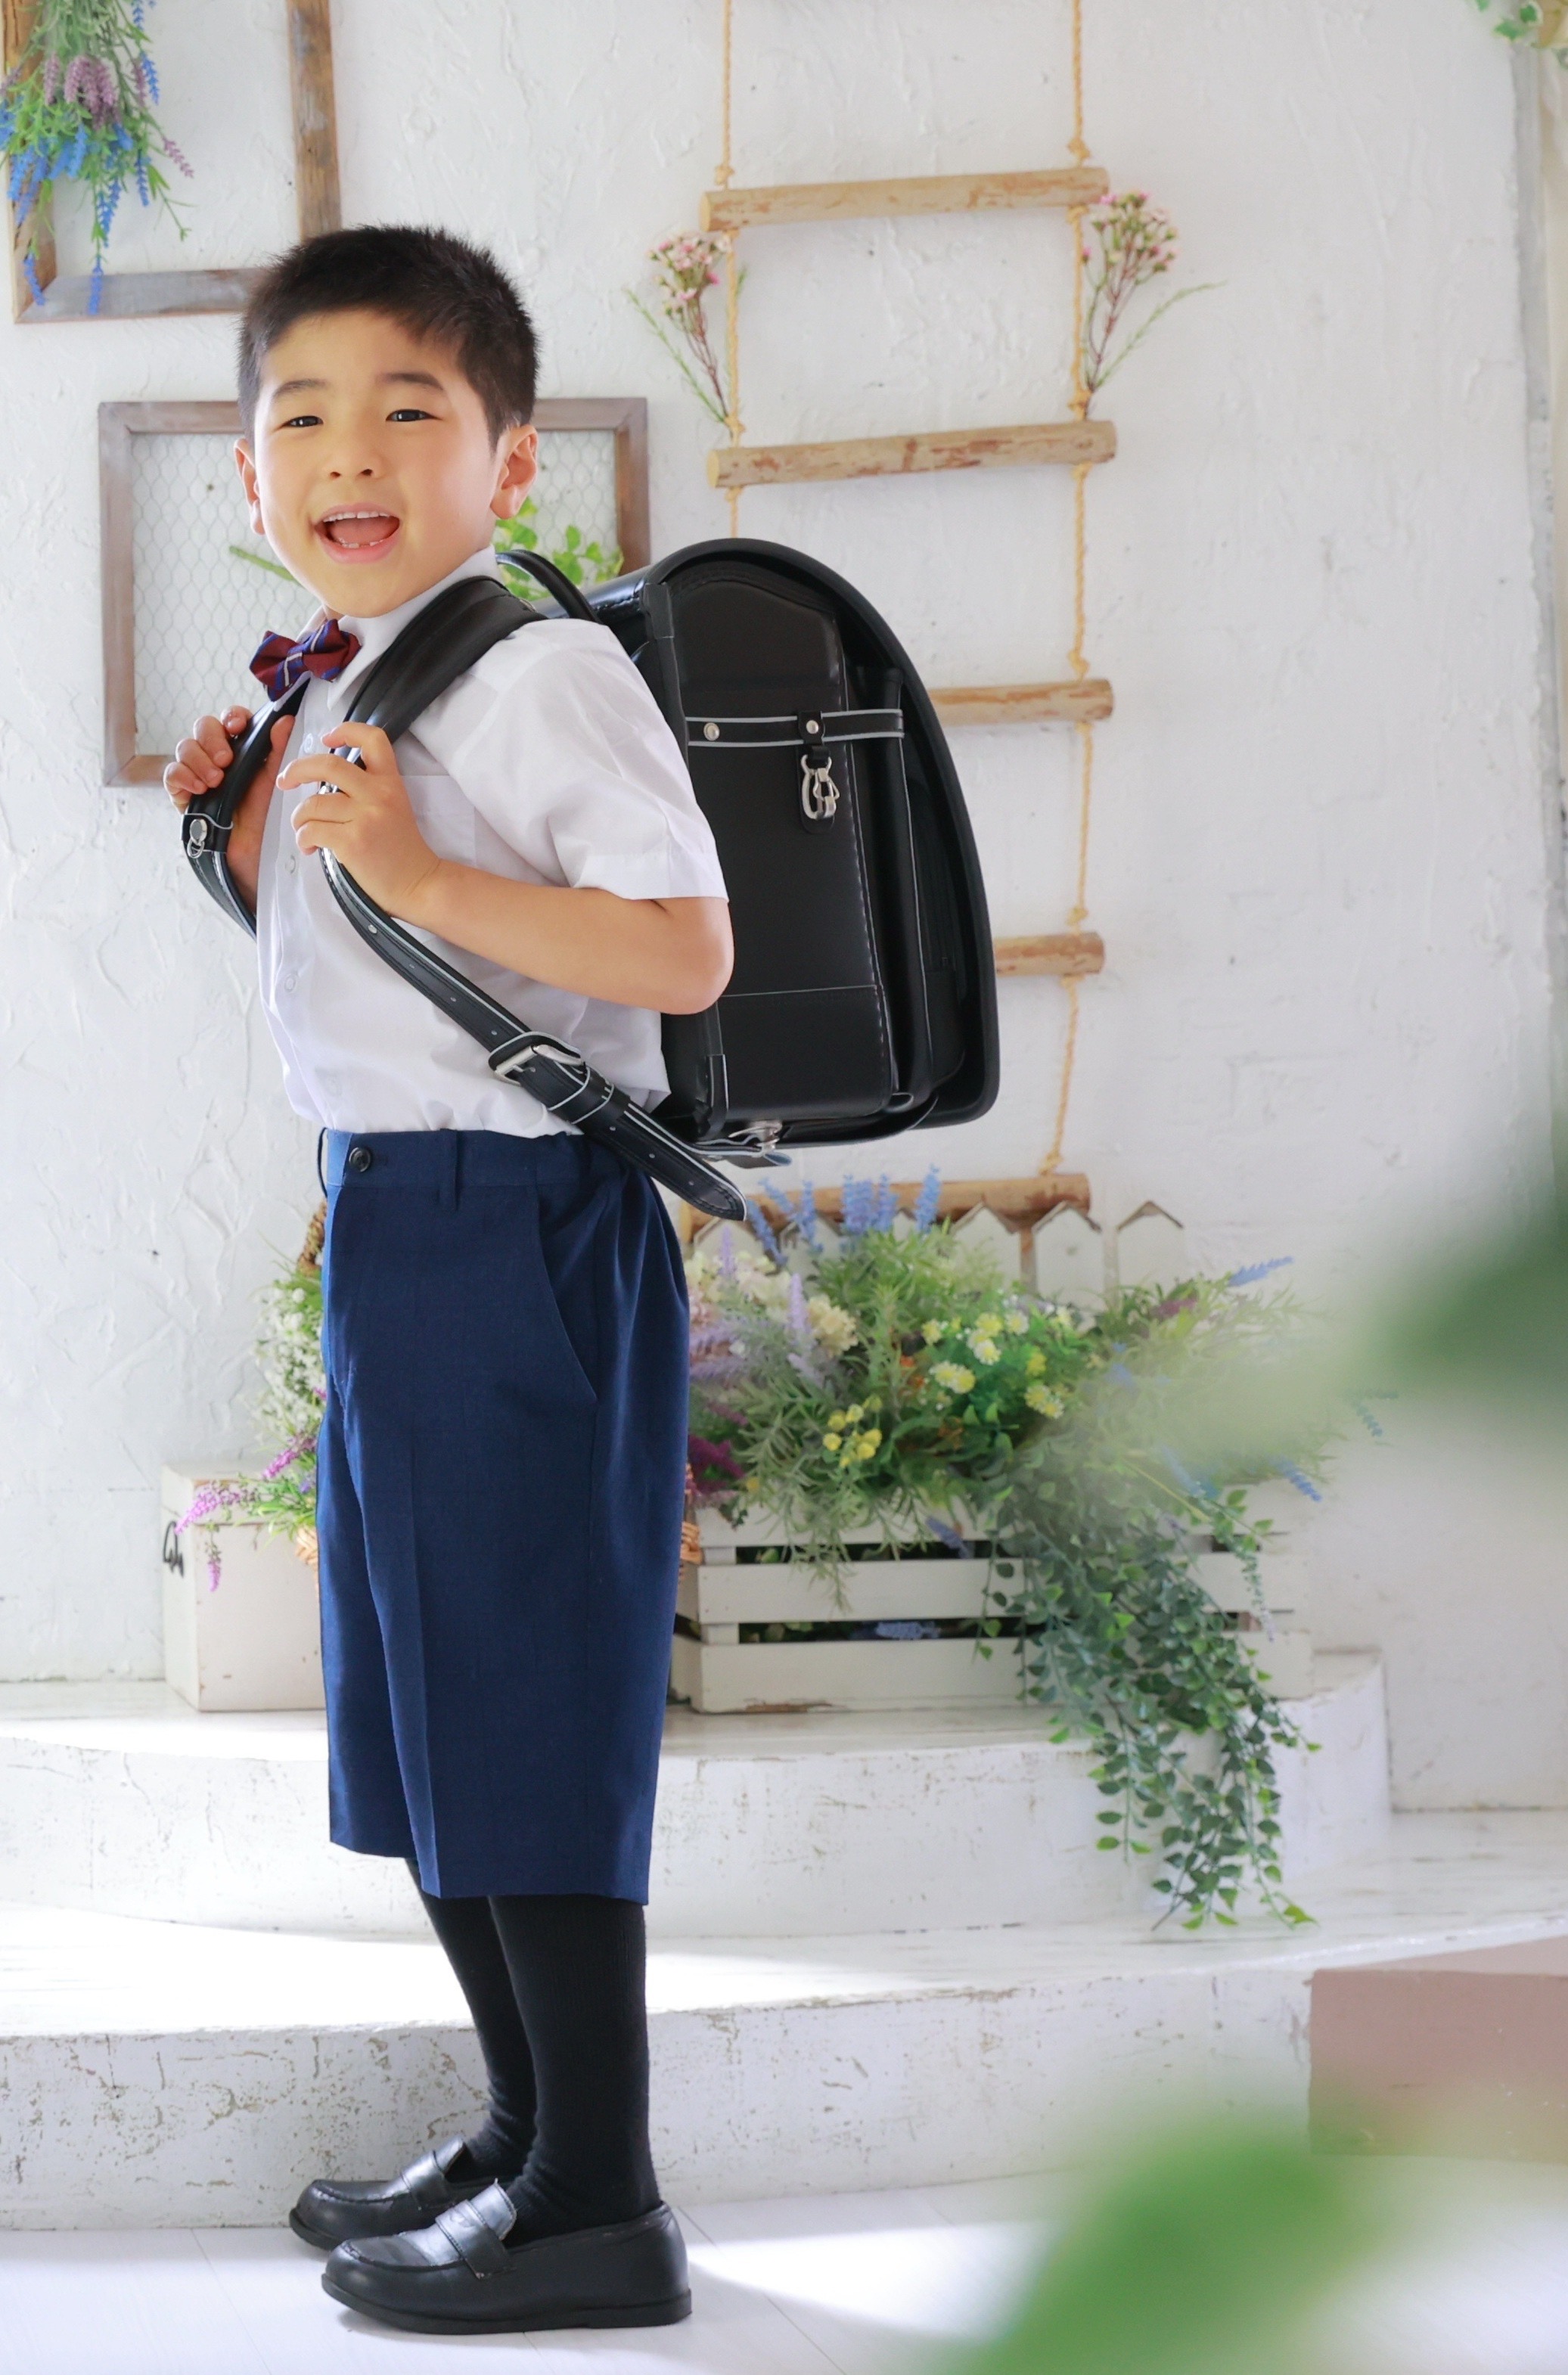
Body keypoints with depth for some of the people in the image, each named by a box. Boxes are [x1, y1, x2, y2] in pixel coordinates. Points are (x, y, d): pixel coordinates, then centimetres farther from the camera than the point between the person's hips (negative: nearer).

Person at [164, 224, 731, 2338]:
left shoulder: (547, 678, -15)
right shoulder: (326, 695, 13)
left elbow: (684, 953, -24)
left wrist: (414, 870, -26)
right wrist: (249, 821, 8)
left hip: (520, 1229, -10)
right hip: (386, 1218, 10)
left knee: (524, 1690, -4)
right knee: (425, 1690, 17)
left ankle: (596, 2207, 5)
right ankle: (526, 2132, 31)